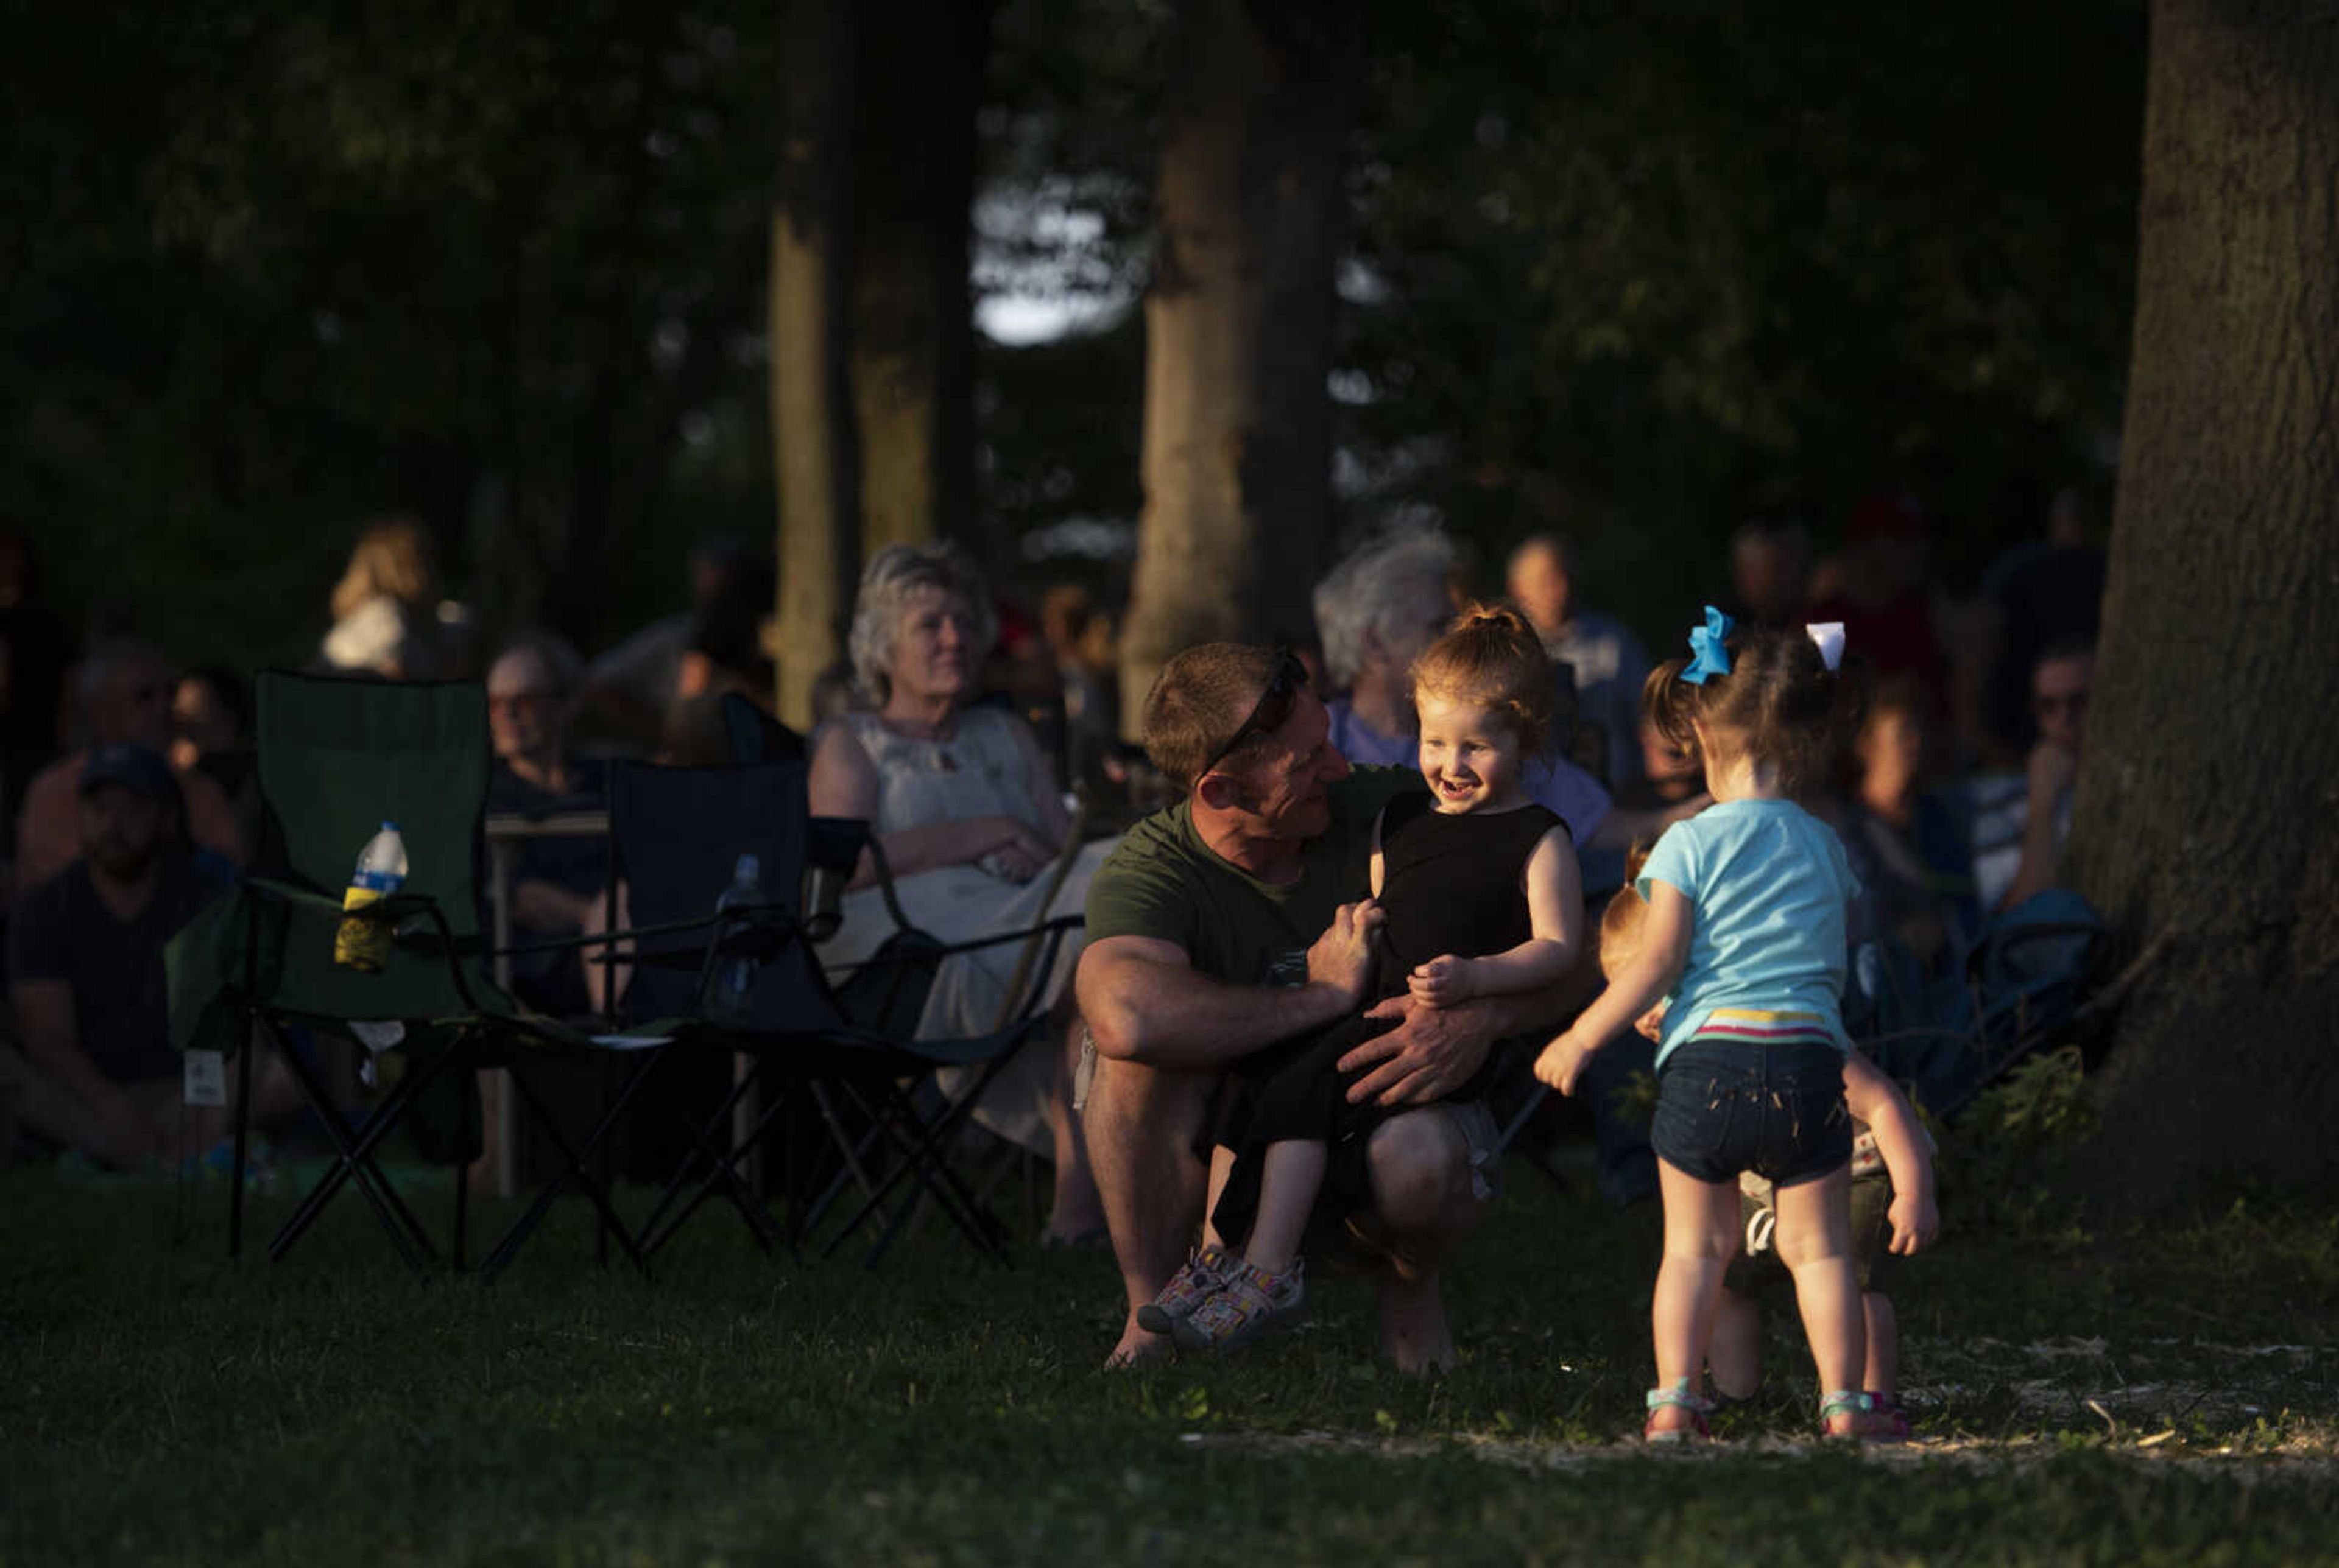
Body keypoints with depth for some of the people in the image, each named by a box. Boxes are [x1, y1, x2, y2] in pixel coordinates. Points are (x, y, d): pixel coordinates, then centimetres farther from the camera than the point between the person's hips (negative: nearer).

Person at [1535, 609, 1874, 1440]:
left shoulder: (1691, 844, -2)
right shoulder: (1825, 849, 11)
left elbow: (1656, 964, -7)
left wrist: (1581, 1039, 1)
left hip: (1705, 1060, -2)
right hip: (1808, 1058, 2)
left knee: (1694, 1245, 10)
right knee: (1819, 1245, 6)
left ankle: (1674, 1402, 5)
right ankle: (1843, 1404, 1)